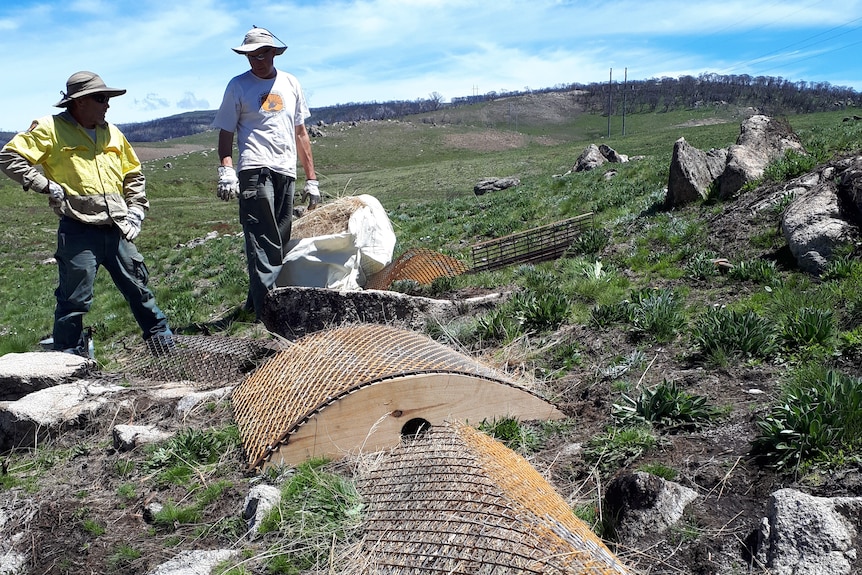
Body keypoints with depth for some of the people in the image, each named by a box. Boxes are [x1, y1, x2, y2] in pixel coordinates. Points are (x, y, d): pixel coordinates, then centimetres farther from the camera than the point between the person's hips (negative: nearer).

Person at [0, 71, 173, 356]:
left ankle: (163, 341, 25)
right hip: (79, 232, -5)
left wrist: (136, 210, 13)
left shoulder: (111, 132, 14)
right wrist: (48, 186, -10)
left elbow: (133, 174, 24)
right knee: (74, 300, 0)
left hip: (117, 230, 5)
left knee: (139, 288, 12)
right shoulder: (51, 129, -3)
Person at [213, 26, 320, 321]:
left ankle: (255, 300, 20)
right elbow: (226, 133, 4)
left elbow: (301, 133, 19)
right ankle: (268, 312, -15)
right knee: (264, 243, -13)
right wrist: (225, 169, -13)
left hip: (287, 173, 5)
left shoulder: (290, 83, 17)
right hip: (256, 171, -5)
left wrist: (311, 178, 15)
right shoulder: (238, 85, 6)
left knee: (278, 243, 7)